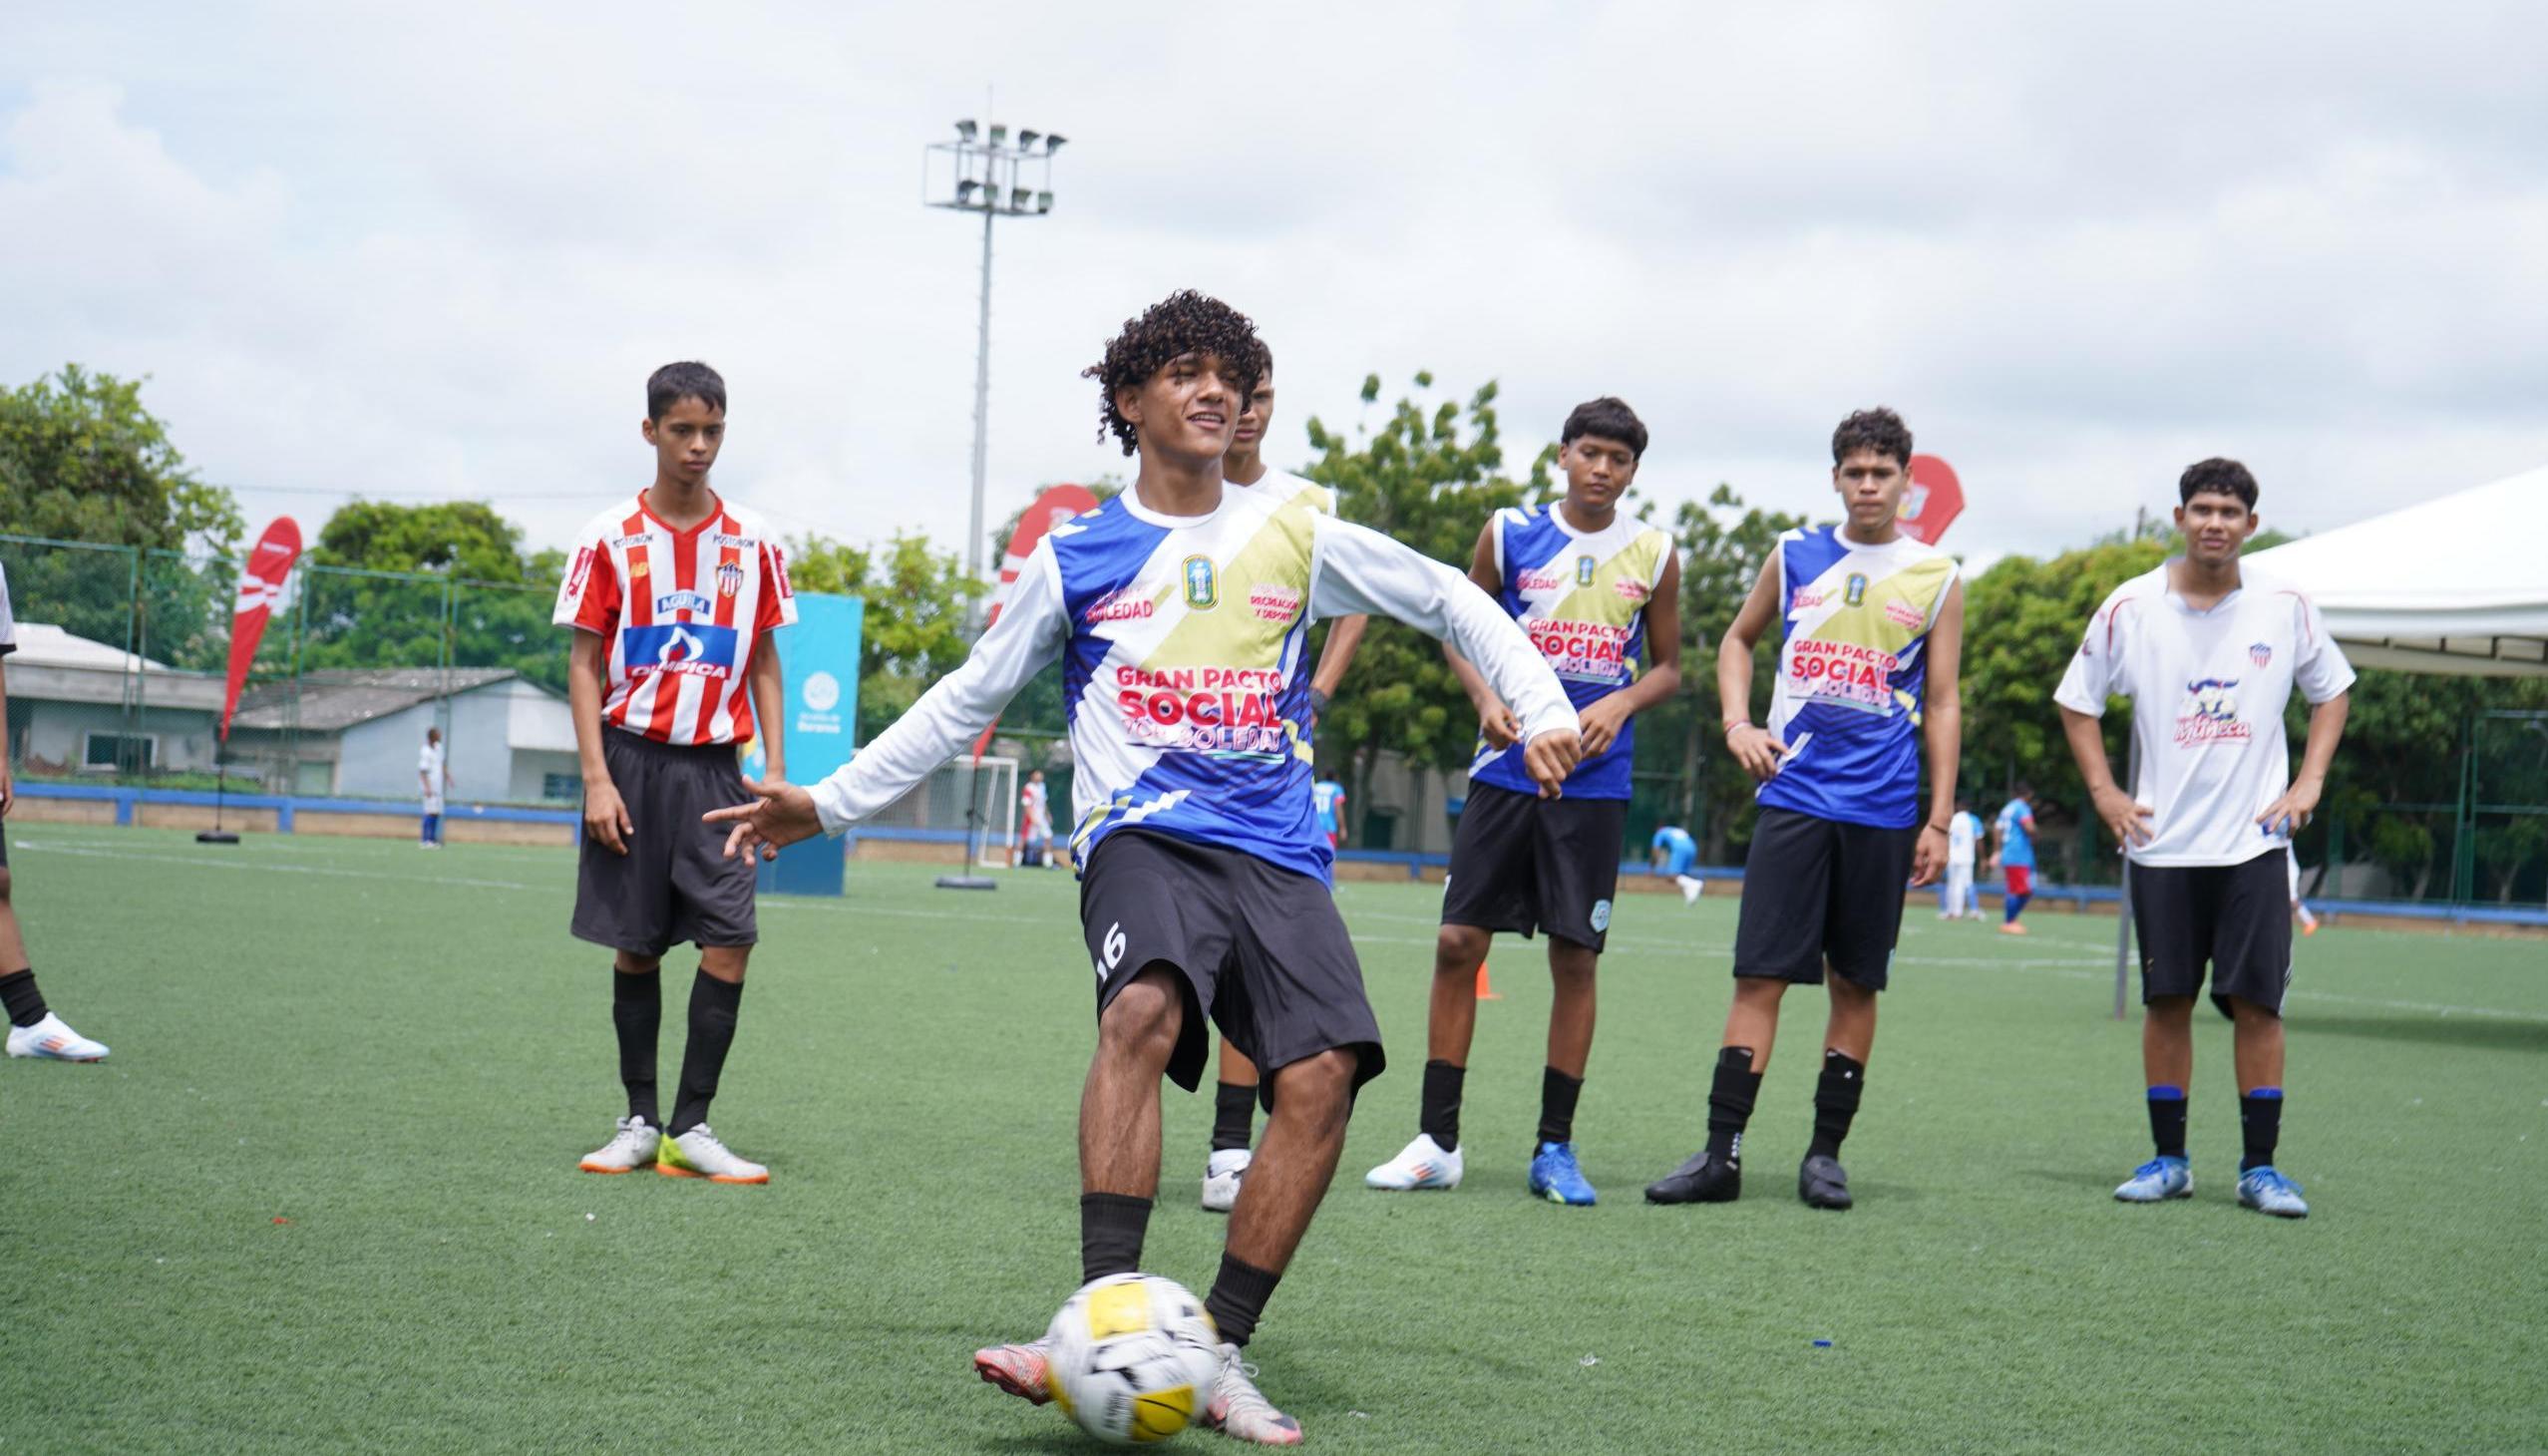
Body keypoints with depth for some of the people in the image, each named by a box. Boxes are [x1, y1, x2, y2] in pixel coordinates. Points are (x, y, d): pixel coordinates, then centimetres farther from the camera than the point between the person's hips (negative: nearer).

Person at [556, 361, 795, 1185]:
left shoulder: (752, 542, 7)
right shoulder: (611, 538, 1)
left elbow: (764, 663, 12)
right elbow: (585, 664, 2)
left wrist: (775, 770, 3)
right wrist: (596, 778, -7)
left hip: (714, 767, 1)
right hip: (633, 760, -1)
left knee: (731, 939, -9)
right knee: (636, 947, 3)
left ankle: (690, 1128, -5)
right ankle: (639, 1123, 13)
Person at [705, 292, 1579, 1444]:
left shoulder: (1295, 539, 14)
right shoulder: (1075, 557, 12)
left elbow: (1451, 603, 21)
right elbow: (966, 698, 19)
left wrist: (1541, 710, 7)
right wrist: (829, 803, 15)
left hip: (1277, 851, 2)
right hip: (1142, 835, -2)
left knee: (1323, 1074, -21)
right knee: (1143, 1012, -34)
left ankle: (1218, 1355, -13)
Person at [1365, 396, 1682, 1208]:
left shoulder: (1652, 555, 5)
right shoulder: (1509, 534, 4)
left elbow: (1667, 667, 12)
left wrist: (1618, 705, -7)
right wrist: (1487, 699, -8)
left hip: (1594, 782, 0)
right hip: (1506, 771, 0)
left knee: (1576, 957, 1)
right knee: (1459, 941, -4)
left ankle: (1555, 1149, 11)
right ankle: (1437, 1141, 5)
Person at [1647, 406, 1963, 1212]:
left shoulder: (1935, 577, 4)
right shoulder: (1795, 556, 8)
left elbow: (1941, 705, 6)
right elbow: (1737, 640, 23)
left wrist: (1938, 820, 1)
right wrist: (1738, 723, 5)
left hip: (1881, 811, 0)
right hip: (1793, 795, 0)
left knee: (1856, 983, 5)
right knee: (1759, 974, -5)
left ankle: (1825, 1154, 14)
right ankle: (1721, 1154, -4)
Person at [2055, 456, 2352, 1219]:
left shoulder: (2284, 607, 0)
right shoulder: (2130, 607, -2)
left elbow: (2331, 689, 15)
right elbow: (2076, 700, 10)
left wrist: (2308, 784, 5)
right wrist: (2104, 791, 2)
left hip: (2254, 840, 0)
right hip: (2161, 842, 0)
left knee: (2257, 1000, -3)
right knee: (2167, 1000, 3)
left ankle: (2260, 1167, 4)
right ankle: (2167, 1159, 13)